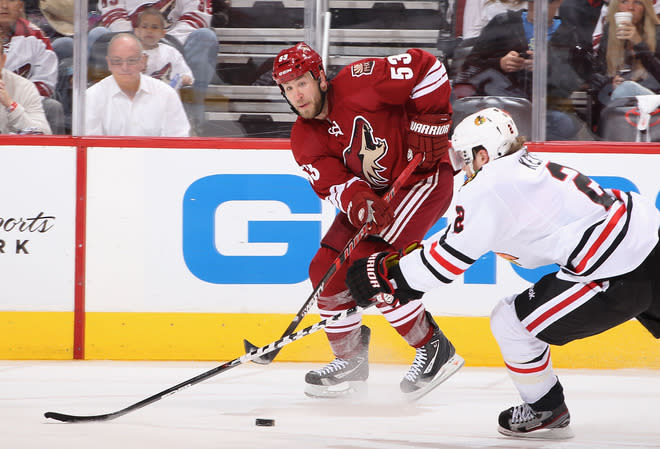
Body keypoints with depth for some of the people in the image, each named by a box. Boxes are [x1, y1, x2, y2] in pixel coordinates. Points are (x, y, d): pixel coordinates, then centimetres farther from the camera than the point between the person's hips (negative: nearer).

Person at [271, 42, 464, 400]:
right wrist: (359, 206, -37)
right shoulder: (305, 140, -4)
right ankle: (351, 360, 16)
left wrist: (429, 127, -20)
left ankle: (433, 349, -9)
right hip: (373, 192, 8)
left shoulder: (359, 82, -23)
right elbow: (333, 184, -15)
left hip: (423, 177, -8)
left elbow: (427, 68, -20)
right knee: (326, 270, 0)